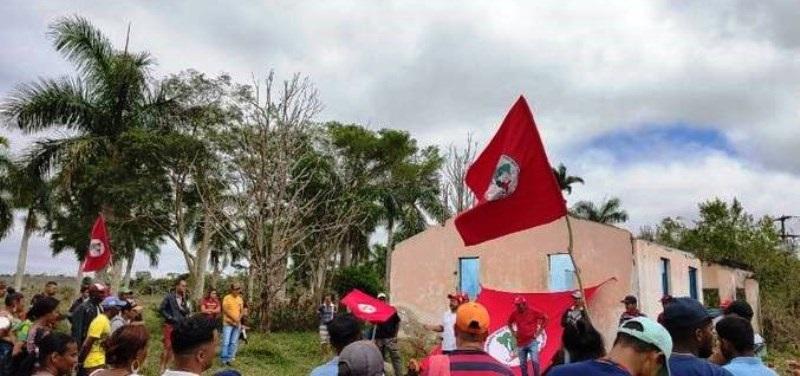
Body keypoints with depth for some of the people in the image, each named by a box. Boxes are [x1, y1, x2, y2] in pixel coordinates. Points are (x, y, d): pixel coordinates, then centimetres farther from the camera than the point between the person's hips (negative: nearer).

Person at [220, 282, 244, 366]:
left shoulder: (240, 299, 11)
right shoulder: (227, 298, -4)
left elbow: (242, 311, 13)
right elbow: (225, 310, -11)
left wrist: (238, 319, -4)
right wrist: (234, 318, -16)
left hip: (237, 324, 5)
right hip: (228, 323, -5)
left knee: (234, 343, 4)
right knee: (226, 342, -7)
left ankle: (229, 359, 12)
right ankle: (224, 359, 2)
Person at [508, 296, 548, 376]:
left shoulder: (533, 311, -10)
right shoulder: (515, 313, -1)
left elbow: (545, 319, -2)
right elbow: (509, 323, 18)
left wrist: (539, 331, -5)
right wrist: (513, 332, 6)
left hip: (532, 342, -3)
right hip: (521, 343, 3)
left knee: (535, 361, -11)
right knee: (522, 364, 9)